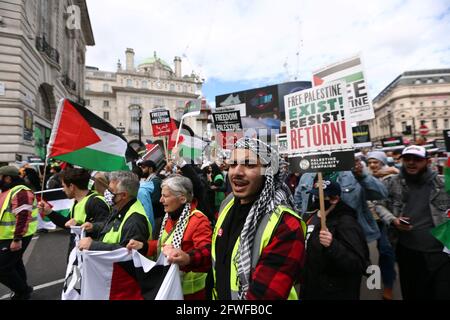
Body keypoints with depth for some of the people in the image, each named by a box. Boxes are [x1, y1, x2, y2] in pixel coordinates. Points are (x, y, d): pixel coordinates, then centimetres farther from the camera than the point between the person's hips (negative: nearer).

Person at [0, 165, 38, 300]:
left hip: (14, 238, -10)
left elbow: (23, 217, -28)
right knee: (14, 263, 21)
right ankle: (22, 290, 38)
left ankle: (22, 291, 11)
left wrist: (17, 239, -28)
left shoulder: (20, 192, -23)